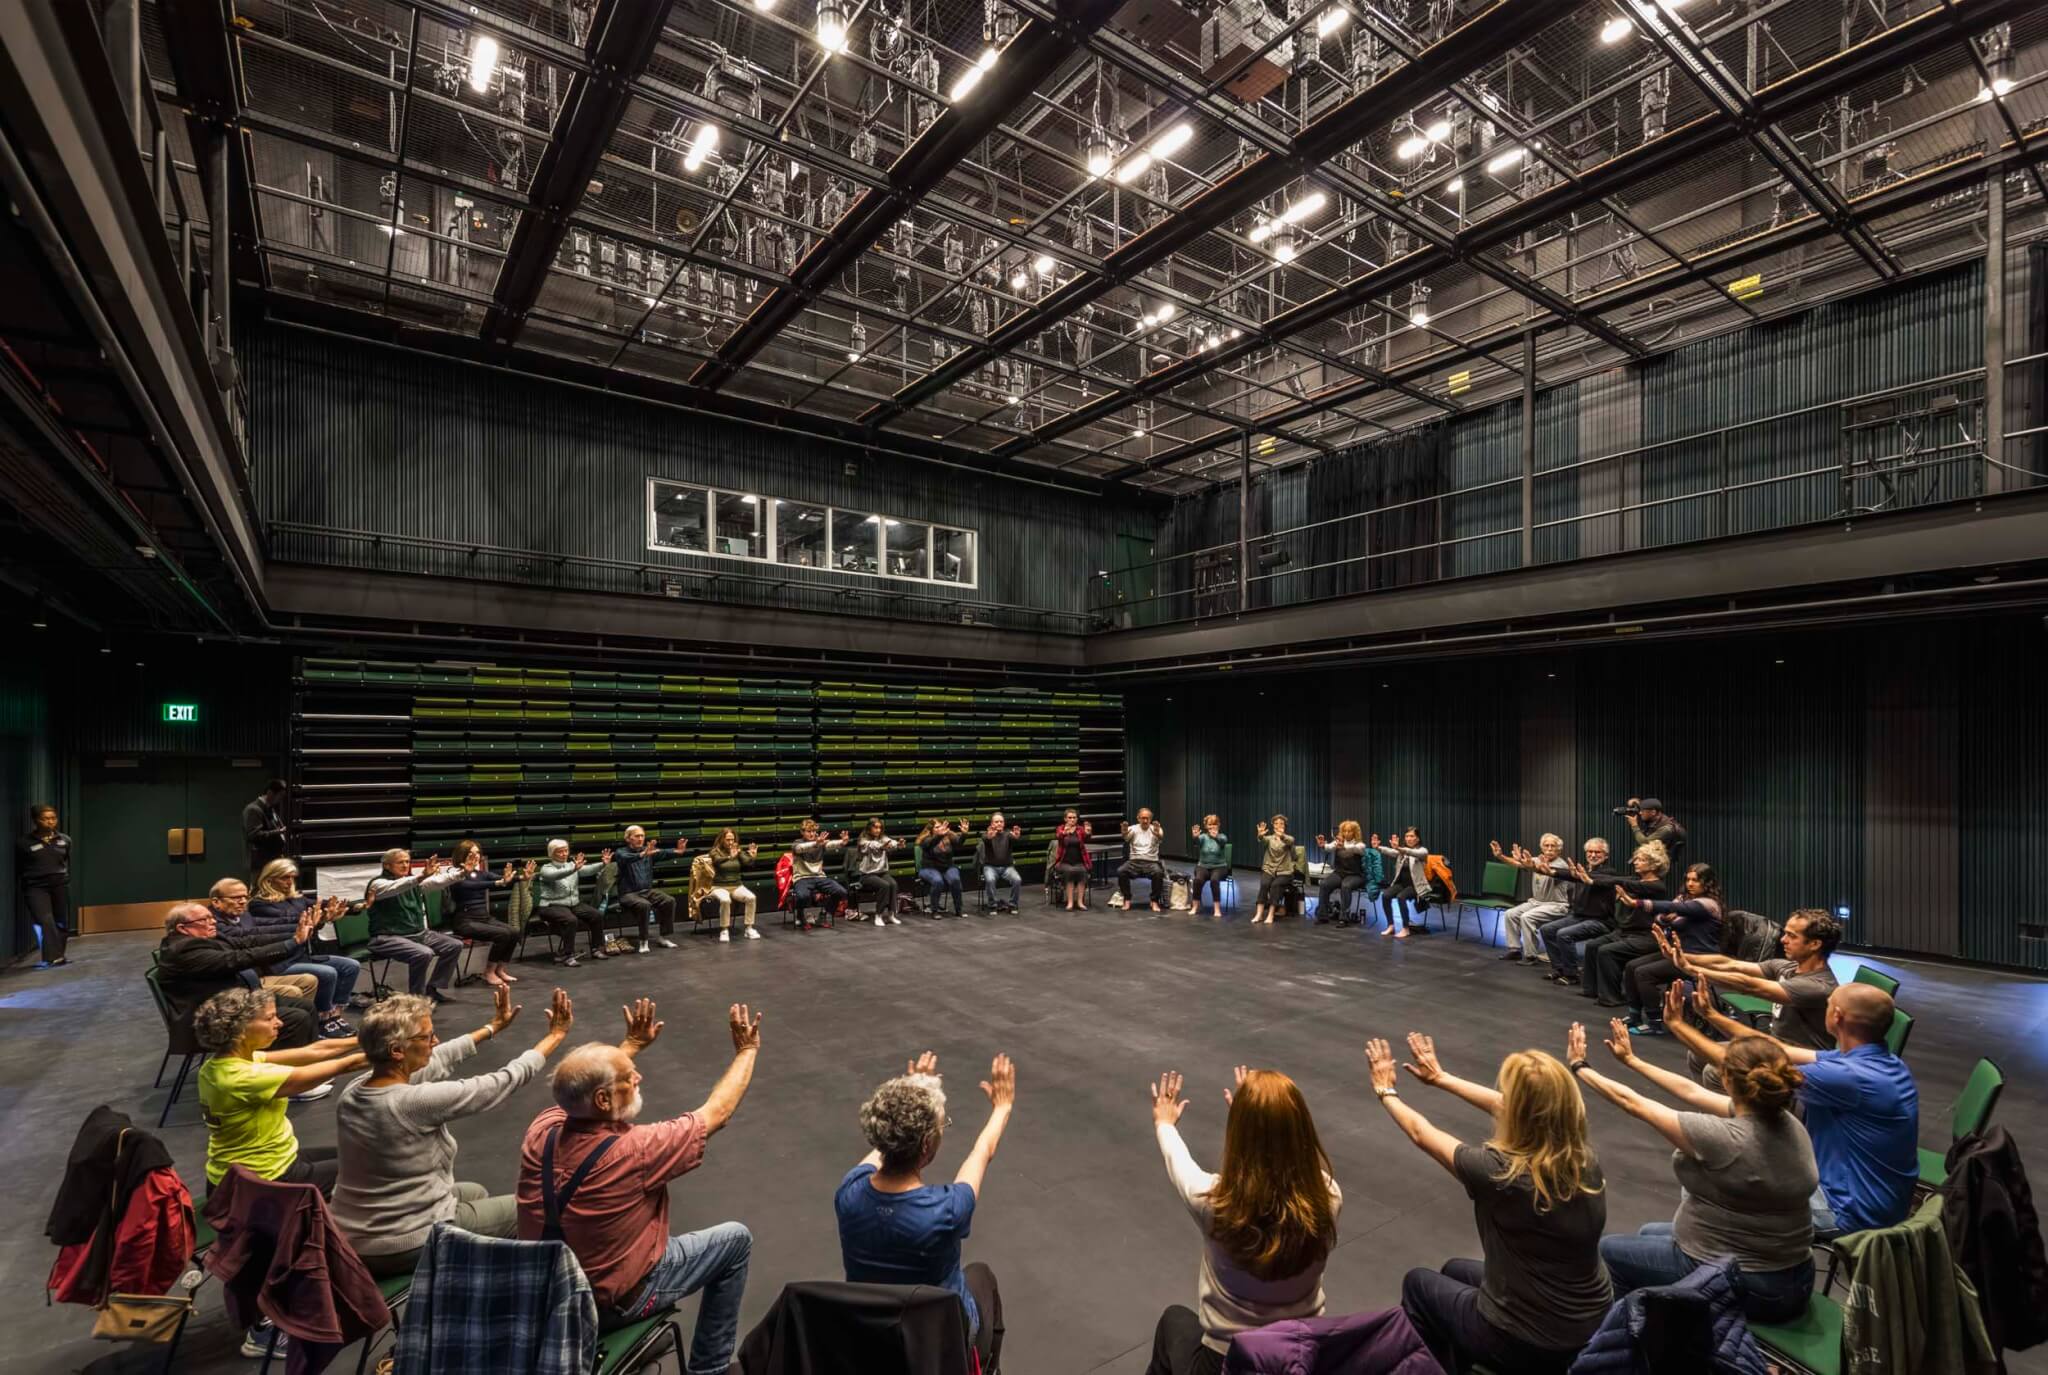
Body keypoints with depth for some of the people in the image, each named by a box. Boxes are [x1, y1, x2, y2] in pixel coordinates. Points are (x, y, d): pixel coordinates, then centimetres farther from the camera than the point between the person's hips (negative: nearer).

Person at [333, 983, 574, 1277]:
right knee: (526, 1208, 12)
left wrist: (493, 1027, 21)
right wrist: (556, 1035, -7)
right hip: (405, 1247, -8)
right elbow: (504, 1082, -20)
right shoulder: (415, 1102, -30)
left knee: (476, 1192, 29)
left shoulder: (352, 1091, -6)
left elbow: (435, 1062, 10)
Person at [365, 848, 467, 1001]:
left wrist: (460, 873, -21)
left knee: (454, 945, -4)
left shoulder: (413, 882, 13)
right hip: (388, 937, -8)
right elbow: (396, 887, -32)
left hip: (418, 933, 8)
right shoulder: (379, 883, -9)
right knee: (424, 953, -31)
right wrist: (421, 876, -49)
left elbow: (437, 882, -2)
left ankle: (432, 989, 7)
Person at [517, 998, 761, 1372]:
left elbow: (581, 1088, 7)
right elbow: (716, 1113, -19)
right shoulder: (634, 1151, -34)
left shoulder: (541, 1130, -18)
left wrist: (632, 1044, 15)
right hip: (612, 1302, -6)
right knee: (735, 1239, 10)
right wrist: (747, 1051, -7)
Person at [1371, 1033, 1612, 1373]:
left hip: (1526, 1344, -5)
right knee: (1456, 1271, 28)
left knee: (1418, 1283, 21)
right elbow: (1508, 1108, 4)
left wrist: (1386, 1091, 7)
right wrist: (1442, 1078, 17)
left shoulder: (1499, 1171, -30)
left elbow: (1421, 1133, -12)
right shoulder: (1584, 1156, -14)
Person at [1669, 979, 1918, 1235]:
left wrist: (1676, 1024, -15)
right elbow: (1778, 1052, 6)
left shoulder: (1854, 1076, -29)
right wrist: (1711, 1015, 6)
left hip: (1852, 1212, -9)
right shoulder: (1872, 1060, -1)